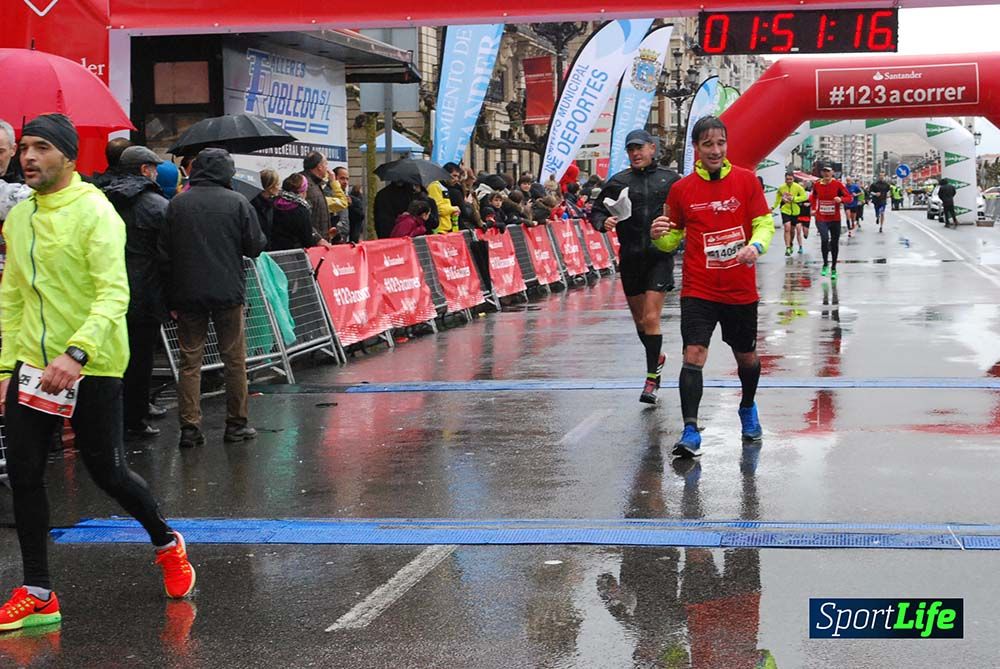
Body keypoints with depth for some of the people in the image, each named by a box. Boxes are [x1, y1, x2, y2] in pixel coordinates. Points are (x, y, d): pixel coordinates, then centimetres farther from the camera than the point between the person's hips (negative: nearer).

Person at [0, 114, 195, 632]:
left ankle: (166, 543, 32)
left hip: (91, 366, -6)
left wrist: (77, 353, -31)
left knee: (107, 471, 3)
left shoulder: (94, 211, -11)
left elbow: (113, 293, -20)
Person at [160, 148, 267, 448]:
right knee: (235, 360, 8)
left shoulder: (177, 204, 2)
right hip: (228, 293, -2)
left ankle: (189, 426, 3)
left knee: (190, 361, 6)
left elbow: (164, 254, 3)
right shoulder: (237, 202, -5)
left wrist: (171, 299, 8)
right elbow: (255, 247, -2)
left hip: (187, 294, 2)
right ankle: (236, 423, 11)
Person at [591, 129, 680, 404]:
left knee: (651, 318, -13)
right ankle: (656, 357, 42)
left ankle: (652, 377, -6)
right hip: (630, 258, 3)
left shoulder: (670, 179, 4)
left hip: (660, 257, -3)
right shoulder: (618, 182, 5)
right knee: (639, 320, 14)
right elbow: (596, 211, 6)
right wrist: (603, 222, -15)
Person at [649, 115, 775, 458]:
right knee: (694, 355, -15)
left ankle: (748, 409, 44)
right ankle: (690, 432, -12)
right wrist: (659, 236, -15)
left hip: (741, 291, 1)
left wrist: (756, 245, -20)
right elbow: (674, 239, 8)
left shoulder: (746, 179, -1)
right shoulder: (681, 188, 0)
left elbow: (765, 222, 1)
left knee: (746, 356, 16)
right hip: (698, 291, -1)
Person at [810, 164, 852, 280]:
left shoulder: (838, 184, -7)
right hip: (821, 218, 0)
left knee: (835, 243, 8)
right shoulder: (816, 185, 1)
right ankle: (825, 264, -1)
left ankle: (833, 269, 24)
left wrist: (841, 199, -24)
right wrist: (814, 208, 12)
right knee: (825, 239, -21)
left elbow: (849, 198, -6)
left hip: (835, 219, 0)